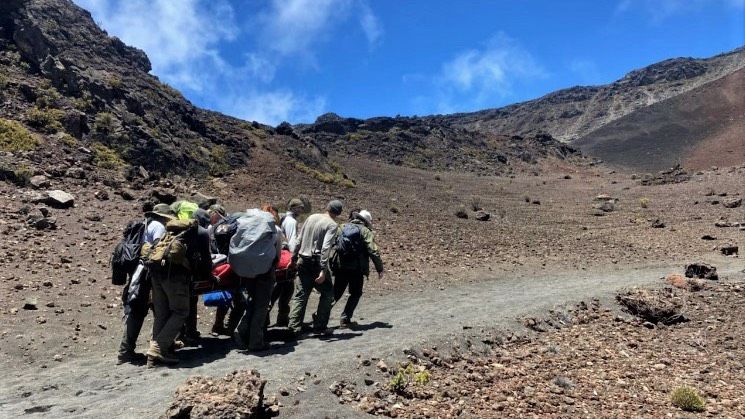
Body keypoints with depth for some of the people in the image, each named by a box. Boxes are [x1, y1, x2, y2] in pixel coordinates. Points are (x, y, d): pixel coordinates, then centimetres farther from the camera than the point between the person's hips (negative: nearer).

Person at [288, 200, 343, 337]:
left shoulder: (311, 217, 9)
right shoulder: (332, 225, -9)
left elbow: (299, 240, 12)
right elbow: (325, 248, -20)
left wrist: (294, 258, 19)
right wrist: (323, 271, -22)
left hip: (303, 262, 6)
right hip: (316, 263, -6)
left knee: (301, 294, 9)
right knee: (327, 294, 11)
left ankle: (294, 327, 4)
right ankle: (320, 326, 11)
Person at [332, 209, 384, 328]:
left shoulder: (342, 228, 12)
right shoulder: (366, 232, -2)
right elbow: (373, 252, -10)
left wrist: (329, 264, 20)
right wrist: (380, 269, -3)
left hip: (340, 266, 4)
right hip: (356, 269, -4)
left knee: (336, 293, 16)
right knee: (355, 294, 13)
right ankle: (345, 319, 9)